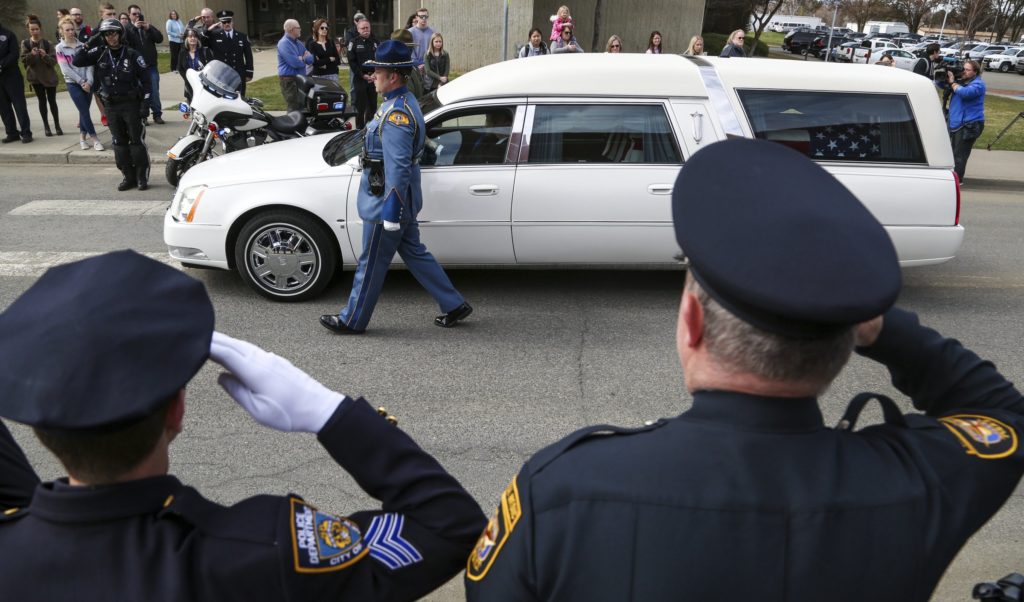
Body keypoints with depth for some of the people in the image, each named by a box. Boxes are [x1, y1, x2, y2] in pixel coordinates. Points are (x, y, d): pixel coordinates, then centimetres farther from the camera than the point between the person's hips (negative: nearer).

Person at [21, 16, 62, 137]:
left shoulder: (47, 43, -4)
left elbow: (54, 61, -7)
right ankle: (46, 126, 11)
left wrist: (45, 56, -26)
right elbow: (23, 60, -5)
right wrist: (31, 55, -24)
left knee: (52, 101, 2)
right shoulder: (25, 43, 0)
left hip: (49, 76, -1)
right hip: (35, 77, 1)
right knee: (42, 101, 5)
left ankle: (57, 125, 12)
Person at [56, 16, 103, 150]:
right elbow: (65, 69, -8)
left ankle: (82, 138, 18)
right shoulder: (60, 48, -1)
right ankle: (95, 139, -4)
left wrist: (89, 81, -12)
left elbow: (89, 65, 1)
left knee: (84, 111, 7)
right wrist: (81, 81, -13)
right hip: (73, 84, -3)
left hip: (87, 83, 3)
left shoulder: (82, 46, 6)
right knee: (84, 111, -7)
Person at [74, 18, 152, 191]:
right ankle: (129, 177, 14)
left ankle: (142, 176, 4)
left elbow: (145, 77, -3)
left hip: (131, 103, -4)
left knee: (137, 141, -3)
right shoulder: (100, 53, 4)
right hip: (111, 105, 4)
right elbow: (76, 62, 0)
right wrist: (88, 45, -9)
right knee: (119, 143, 7)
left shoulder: (131, 54, -4)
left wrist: (145, 99, -9)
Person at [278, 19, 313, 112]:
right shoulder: (284, 43, -11)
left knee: (304, 107, 11)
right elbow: (295, 63, -21)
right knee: (295, 109, -12)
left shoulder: (298, 43, 17)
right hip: (289, 81, -9)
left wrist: (302, 58, -11)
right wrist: (305, 59, 0)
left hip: (301, 79, 9)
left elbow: (311, 58, 11)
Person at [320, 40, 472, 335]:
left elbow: (398, 168, -27)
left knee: (371, 263, 5)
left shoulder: (397, 114, -23)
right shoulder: (403, 102, 10)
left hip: (387, 203, -10)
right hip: (400, 201, 10)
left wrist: (391, 211, -25)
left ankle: (352, 320, 21)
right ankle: (454, 305, 24)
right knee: (414, 253, 18)